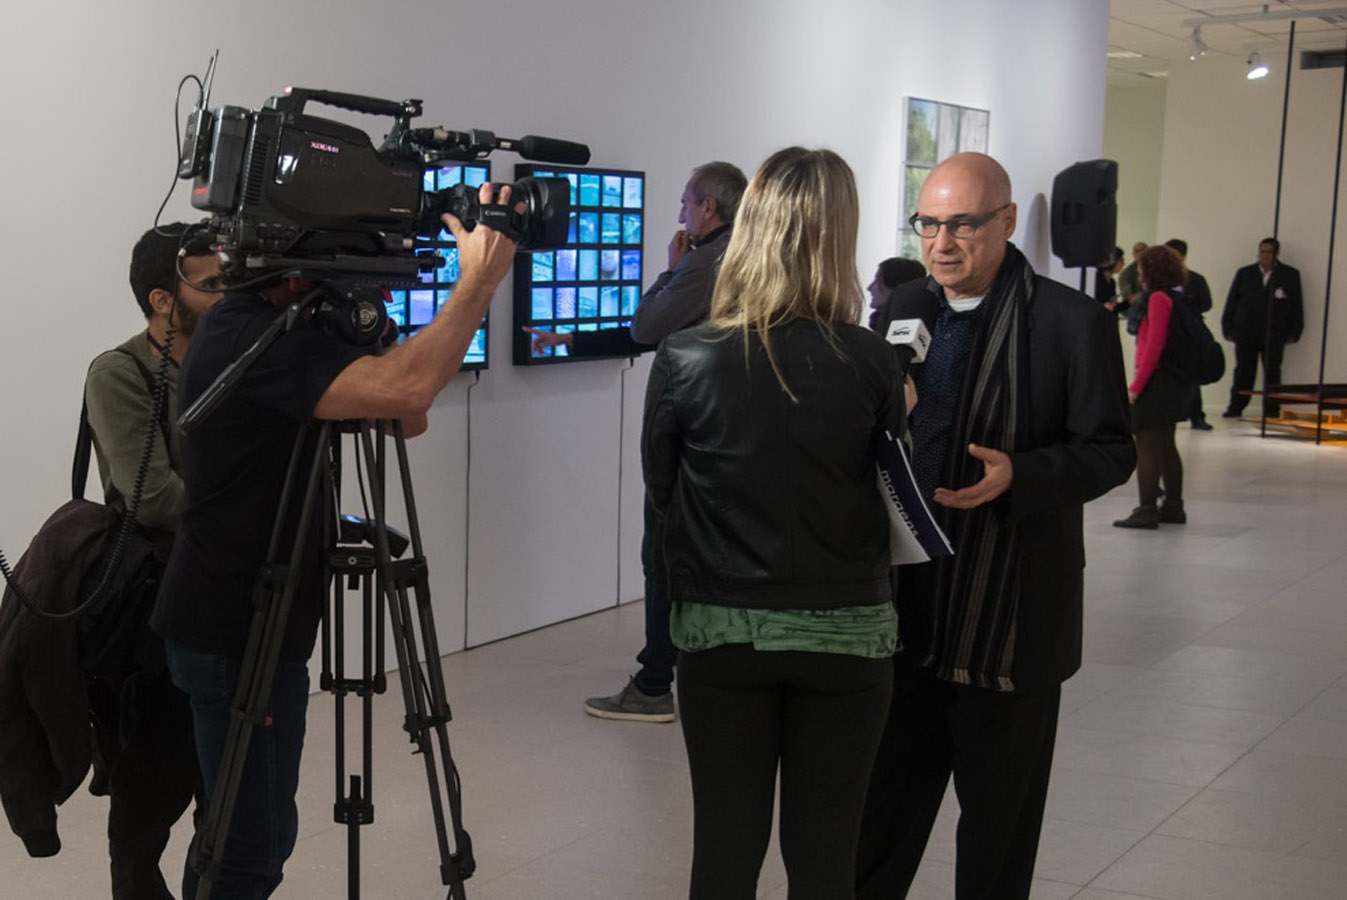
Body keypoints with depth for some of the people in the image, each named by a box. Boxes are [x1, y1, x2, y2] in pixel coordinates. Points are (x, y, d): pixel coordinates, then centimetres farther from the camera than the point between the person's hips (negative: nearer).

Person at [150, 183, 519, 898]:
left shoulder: (262, 325, 10)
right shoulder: (246, 336, -21)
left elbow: (407, 420, 8)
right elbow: (405, 387, -35)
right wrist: (480, 277, -25)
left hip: (264, 623, 10)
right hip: (232, 631, -10)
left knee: (262, 838, 17)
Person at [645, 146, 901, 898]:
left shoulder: (685, 359, -10)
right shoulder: (872, 362, -11)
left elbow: (662, 489, 3)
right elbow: (894, 497, -1)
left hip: (721, 630, 0)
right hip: (846, 635, 0)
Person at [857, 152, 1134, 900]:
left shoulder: (1072, 324, -9)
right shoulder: (904, 310, 8)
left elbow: (1111, 450, -9)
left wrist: (1019, 475, -24)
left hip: (1012, 612, -4)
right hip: (906, 602, 5)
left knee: (998, 810, 11)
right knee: (885, 791, 14)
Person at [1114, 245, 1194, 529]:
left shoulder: (1158, 298, -13)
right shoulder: (1179, 297, 12)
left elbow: (1155, 343, -20)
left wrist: (1137, 384, -17)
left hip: (1157, 378, -9)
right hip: (1176, 379, 9)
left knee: (1146, 445, -6)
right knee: (1165, 444, 17)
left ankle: (1147, 510, -7)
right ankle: (1173, 506, 23)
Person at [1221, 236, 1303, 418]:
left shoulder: (1290, 275, 7)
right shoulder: (1244, 274, 11)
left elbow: (1297, 306, 6)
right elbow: (1232, 302, 10)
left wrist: (1293, 333, 0)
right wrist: (1228, 329, 3)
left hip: (1274, 334, -1)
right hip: (1246, 333, 1)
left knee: (1272, 372, 0)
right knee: (1243, 371, 1)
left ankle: (1271, 409, 5)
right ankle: (1235, 408, 5)